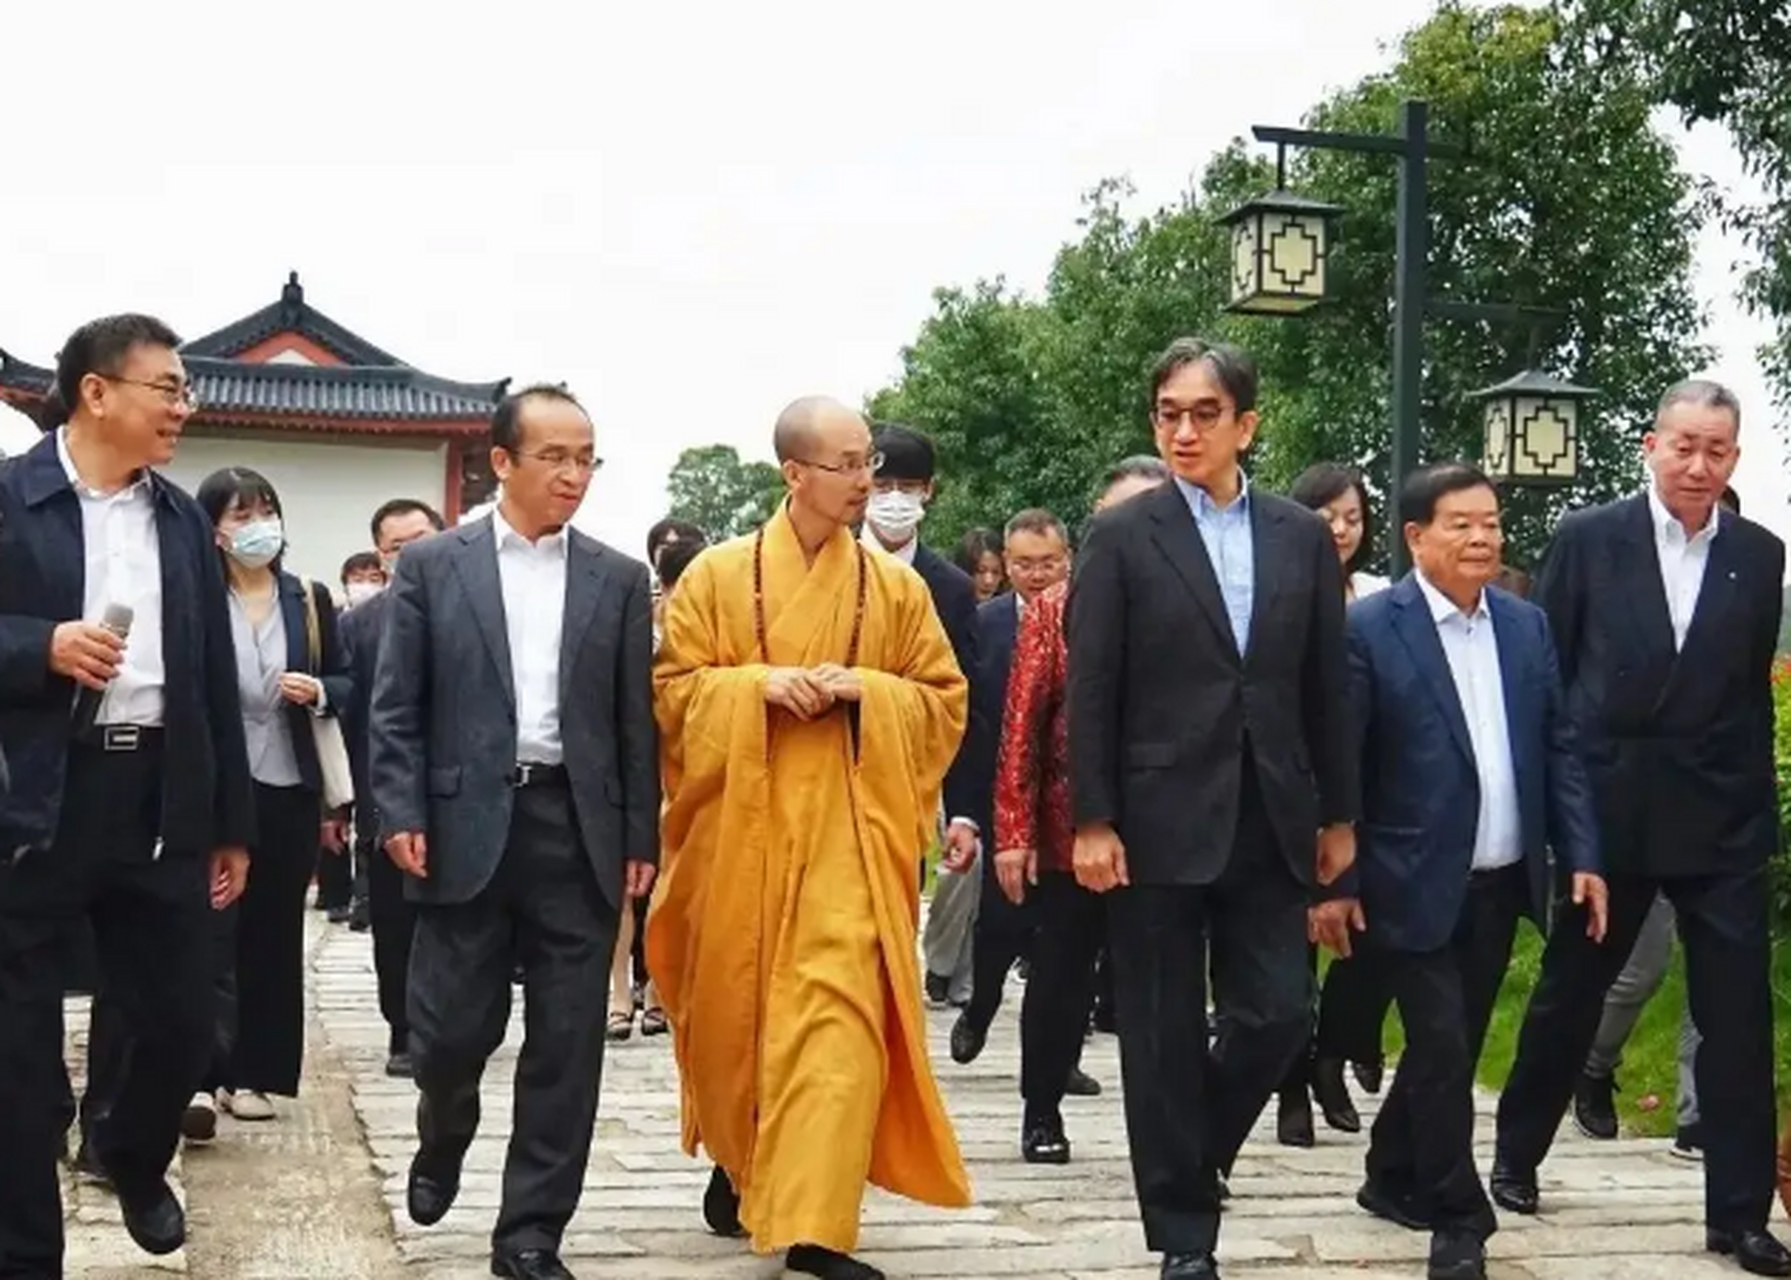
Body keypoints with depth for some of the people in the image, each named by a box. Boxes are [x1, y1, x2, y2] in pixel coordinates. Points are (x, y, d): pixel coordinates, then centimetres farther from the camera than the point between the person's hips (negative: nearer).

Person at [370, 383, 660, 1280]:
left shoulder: (619, 580, 9)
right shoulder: (432, 565, 5)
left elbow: (636, 720, 7)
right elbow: (397, 707, 2)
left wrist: (640, 839, 2)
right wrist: (402, 815, -8)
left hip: (580, 830, 2)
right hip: (466, 824, -1)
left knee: (566, 1041, 1)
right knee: (452, 1026, 1)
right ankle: (441, 1144, 34)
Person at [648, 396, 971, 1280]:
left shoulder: (896, 587, 4)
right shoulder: (720, 575, 1)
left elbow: (944, 703, 7)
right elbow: (671, 688, 2)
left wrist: (864, 692, -10)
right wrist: (757, 686, -14)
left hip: (847, 829, 0)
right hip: (742, 823, 1)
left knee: (837, 1009, -11)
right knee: (734, 1003, 11)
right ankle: (737, 1162, 37)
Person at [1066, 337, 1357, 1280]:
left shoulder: (1303, 537, 7)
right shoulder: (1122, 536, -2)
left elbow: (1327, 687, 10)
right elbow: (1091, 691, -5)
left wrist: (1338, 815, 9)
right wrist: (1091, 822, -10)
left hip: (1268, 822, 3)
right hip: (1159, 821, -3)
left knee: (1277, 1015, 1)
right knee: (1165, 1035, 3)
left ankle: (1192, 1158, 28)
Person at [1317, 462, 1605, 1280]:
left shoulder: (1526, 625, 7)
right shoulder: (1370, 629, -10)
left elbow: (1558, 748, 10)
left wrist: (1582, 856, 4)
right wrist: (1333, 882, -11)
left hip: (1502, 883, 6)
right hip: (1416, 887, -6)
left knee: (1453, 1048, 15)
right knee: (1441, 1049, -5)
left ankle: (1393, 1178, 33)